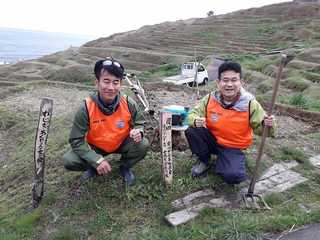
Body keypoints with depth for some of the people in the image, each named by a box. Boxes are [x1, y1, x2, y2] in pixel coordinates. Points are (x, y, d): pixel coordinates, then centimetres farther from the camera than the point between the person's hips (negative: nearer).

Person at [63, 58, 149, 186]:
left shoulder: (129, 104, -22)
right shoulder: (86, 107, -27)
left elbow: (139, 123, -3)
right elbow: (76, 141, -21)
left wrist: (138, 132, -29)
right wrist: (97, 160, -31)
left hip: (122, 144, 1)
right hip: (95, 148, -1)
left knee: (143, 145, -25)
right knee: (69, 161, -22)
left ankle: (124, 167, 8)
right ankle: (94, 167, 12)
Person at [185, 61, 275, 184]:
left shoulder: (250, 104, -18)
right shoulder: (210, 99, -13)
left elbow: (260, 128, -11)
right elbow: (193, 113, -6)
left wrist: (266, 125, -35)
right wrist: (196, 121, -30)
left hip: (233, 148, -2)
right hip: (212, 141, 3)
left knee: (233, 176, -27)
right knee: (191, 131, -25)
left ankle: (219, 164, 11)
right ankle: (204, 161, 4)